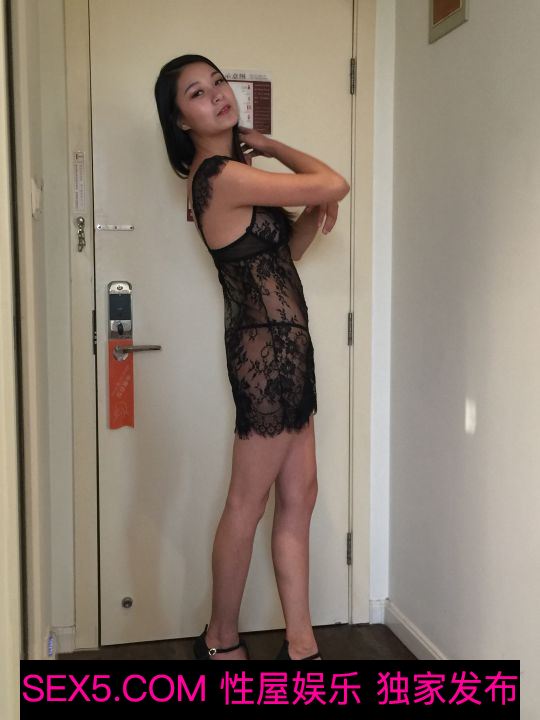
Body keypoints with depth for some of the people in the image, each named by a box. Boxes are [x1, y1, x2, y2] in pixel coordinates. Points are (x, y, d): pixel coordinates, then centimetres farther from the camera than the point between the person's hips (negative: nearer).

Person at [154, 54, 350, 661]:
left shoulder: (229, 172, 14)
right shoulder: (223, 175, -17)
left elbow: (285, 250, 19)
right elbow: (336, 185, -15)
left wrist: (314, 210, 1)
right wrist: (271, 146, 0)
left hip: (281, 344, 10)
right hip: (268, 344, -10)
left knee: (299, 493, 12)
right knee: (248, 502, 4)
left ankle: (300, 644, 22)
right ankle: (221, 640, 24)